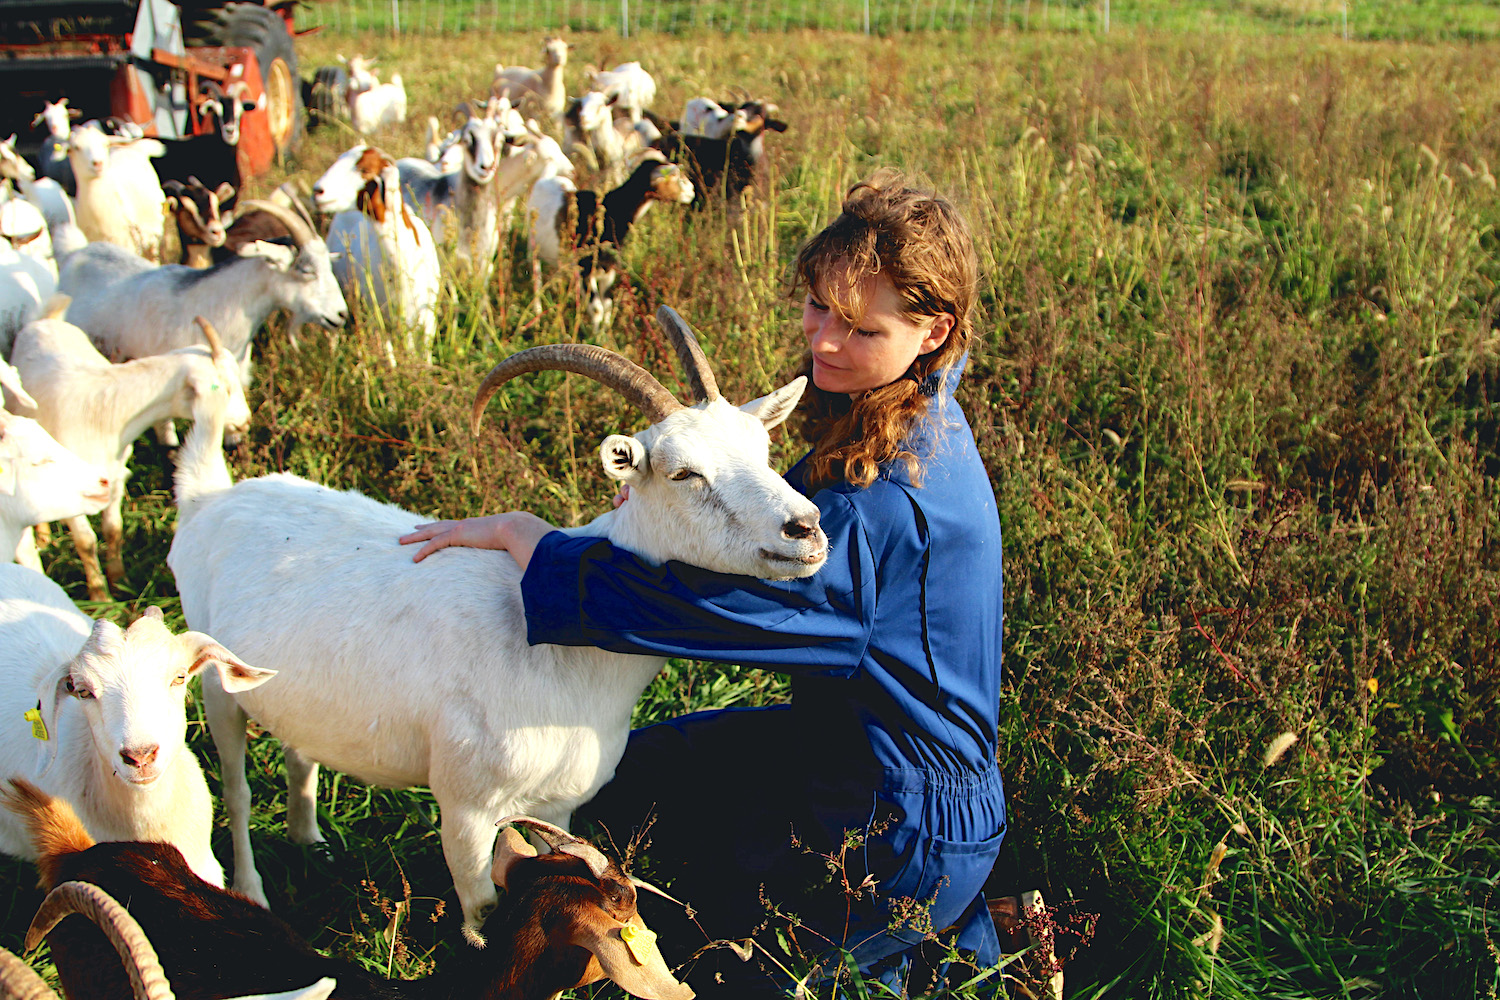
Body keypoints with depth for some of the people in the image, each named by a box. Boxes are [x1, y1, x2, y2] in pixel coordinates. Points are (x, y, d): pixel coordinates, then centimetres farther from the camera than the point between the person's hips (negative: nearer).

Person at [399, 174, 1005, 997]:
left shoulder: (888, 503, -32)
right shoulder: (917, 423, -1)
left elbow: (696, 603, -34)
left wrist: (517, 532, -24)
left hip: (900, 839, -9)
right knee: (631, 774, 20)